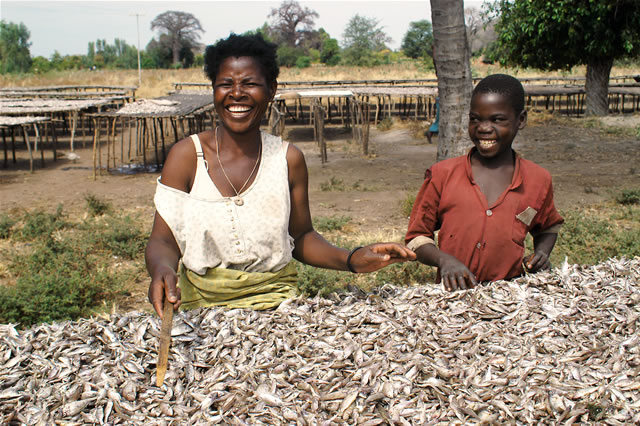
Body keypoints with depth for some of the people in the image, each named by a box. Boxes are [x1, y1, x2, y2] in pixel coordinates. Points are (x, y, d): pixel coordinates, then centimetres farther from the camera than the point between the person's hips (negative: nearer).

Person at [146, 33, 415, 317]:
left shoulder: (288, 160, 5)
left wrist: (351, 260, -5)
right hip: (201, 302, -1)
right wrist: (162, 269, -25)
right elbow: (163, 241, -3)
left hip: (274, 301, 1)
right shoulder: (186, 155, -1)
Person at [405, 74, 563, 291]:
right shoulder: (442, 175, 2)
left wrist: (541, 253, 7)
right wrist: (443, 259, -11)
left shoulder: (538, 180, 7)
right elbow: (417, 236, 7)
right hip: (453, 292, 0)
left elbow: (547, 228, 27)